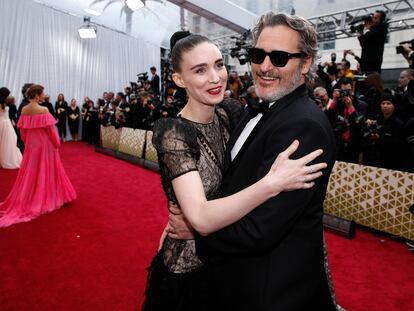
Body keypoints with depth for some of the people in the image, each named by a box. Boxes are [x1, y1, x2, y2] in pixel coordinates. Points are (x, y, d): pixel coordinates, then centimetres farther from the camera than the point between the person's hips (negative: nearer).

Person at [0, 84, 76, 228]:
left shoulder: (24, 110, 0)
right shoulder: (43, 110, -18)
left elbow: (22, 130, 7)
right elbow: (50, 130, -15)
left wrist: (27, 142, 20)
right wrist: (57, 143, -2)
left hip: (31, 145, 6)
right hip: (44, 144, -6)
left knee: (30, 172, 16)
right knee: (45, 172, 8)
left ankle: (28, 199, 26)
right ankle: (45, 198, 19)